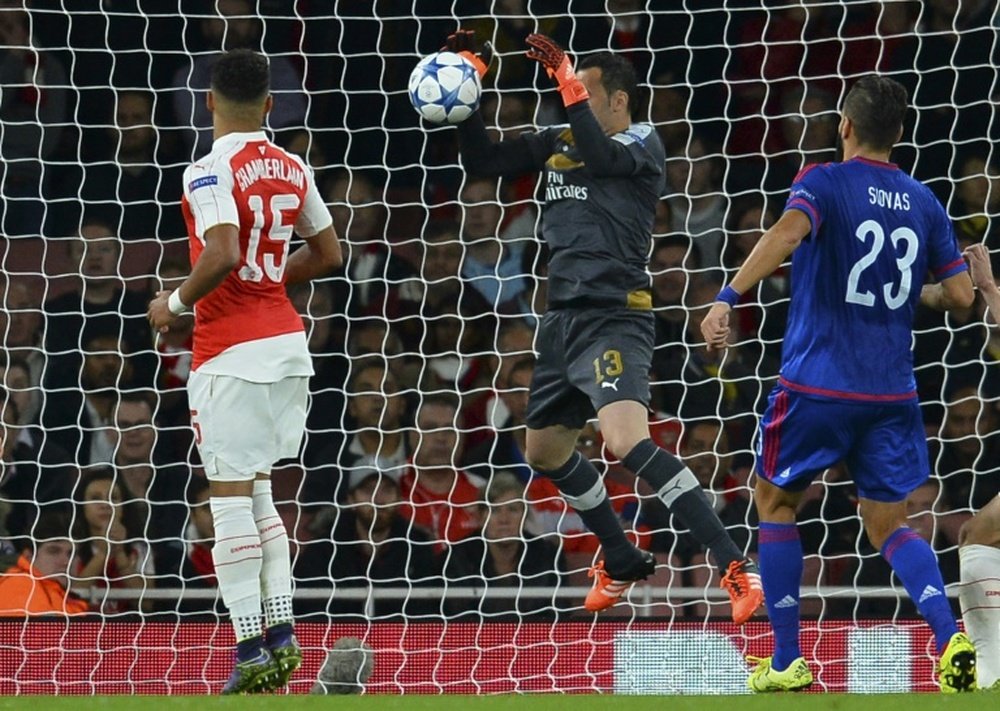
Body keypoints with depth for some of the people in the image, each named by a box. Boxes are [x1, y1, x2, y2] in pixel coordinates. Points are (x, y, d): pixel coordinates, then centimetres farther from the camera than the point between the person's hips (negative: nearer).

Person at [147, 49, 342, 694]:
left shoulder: (211, 172, -12)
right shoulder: (291, 169, 9)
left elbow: (223, 255, -25)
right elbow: (328, 253, 17)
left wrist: (177, 302, -10)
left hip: (231, 351, -7)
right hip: (288, 340, 7)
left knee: (231, 498, -4)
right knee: (258, 492, 17)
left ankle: (252, 650, -8)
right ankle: (281, 632, 8)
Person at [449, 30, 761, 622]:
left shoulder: (642, 143, -5)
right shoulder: (558, 143, 14)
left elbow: (602, 156, -26)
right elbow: (482, 161, 18)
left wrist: (569, 86, -26)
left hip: (615, 317, -9)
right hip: (565, 319, 9)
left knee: (627, 440, -28)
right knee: (545, 451, 21)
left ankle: (736, 566, -30)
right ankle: (623, 562, 39)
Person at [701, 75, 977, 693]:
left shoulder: (825, 183, -6)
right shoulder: (924, 203, 8)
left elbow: (788, 232, -27)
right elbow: (961, 295, 7)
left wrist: (727, 299, -34)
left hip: (818, 383, -4)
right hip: (892, 390, 4)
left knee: (775, 502, 17)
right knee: (889, 525, 13)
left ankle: (787, 662, 13)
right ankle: (951, 639, -14)